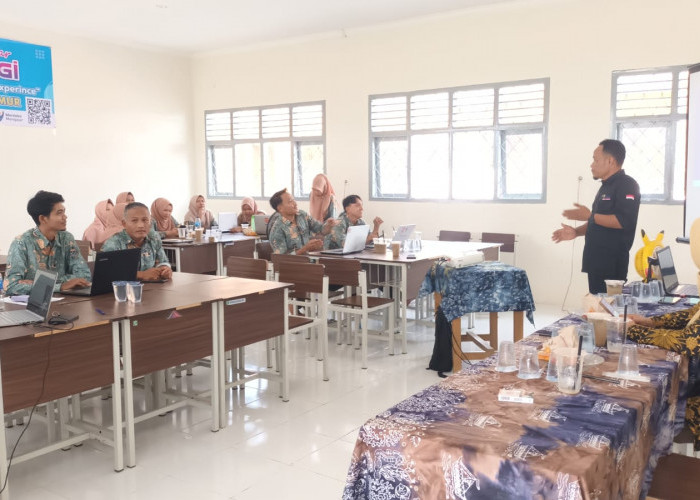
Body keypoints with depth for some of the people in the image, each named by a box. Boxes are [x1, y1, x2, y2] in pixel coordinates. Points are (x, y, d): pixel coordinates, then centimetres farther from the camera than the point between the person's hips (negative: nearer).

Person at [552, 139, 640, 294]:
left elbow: (624, 221, -23)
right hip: (596, 261, 10)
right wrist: (576, 232, 10)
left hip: (612, 264, -10)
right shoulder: (606, 187, 19)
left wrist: (589, 215, -19)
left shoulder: (627, 185, -11)